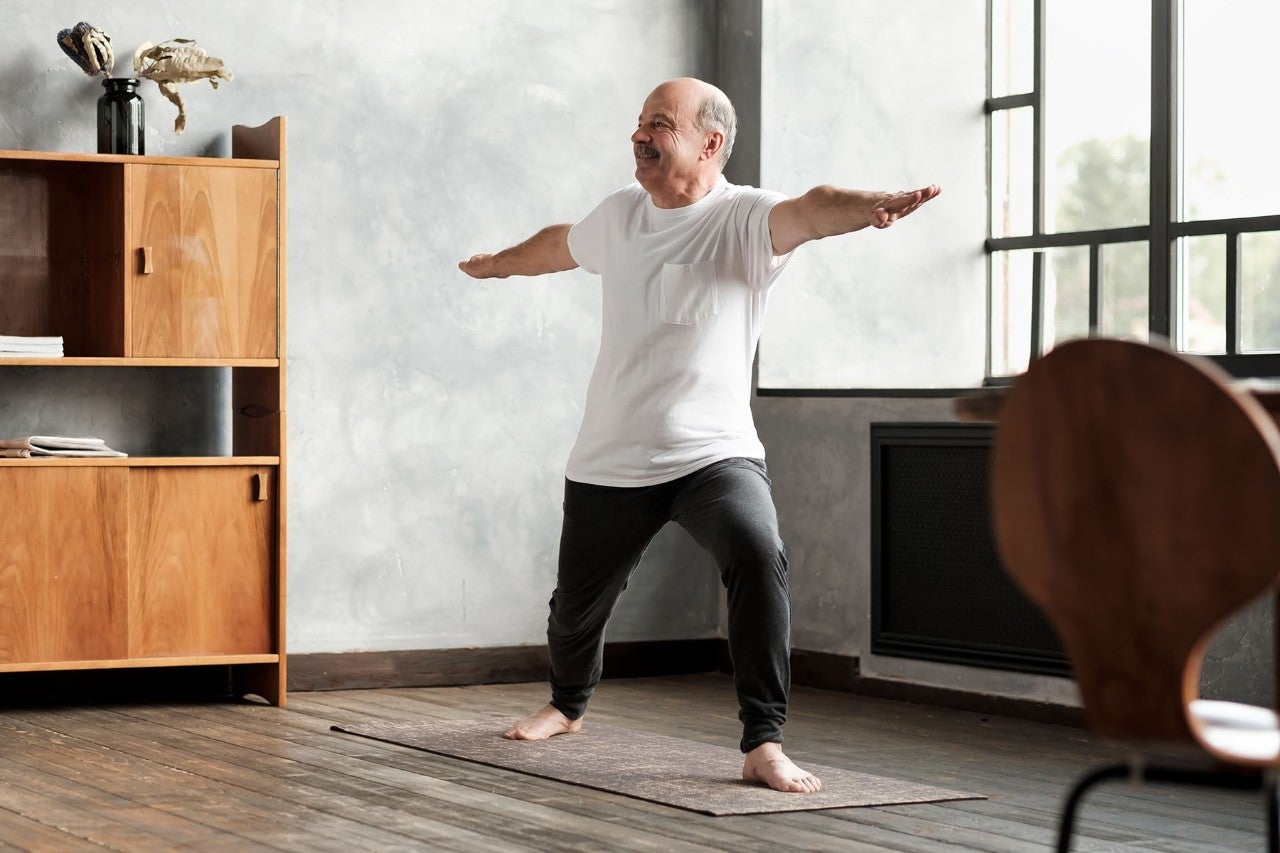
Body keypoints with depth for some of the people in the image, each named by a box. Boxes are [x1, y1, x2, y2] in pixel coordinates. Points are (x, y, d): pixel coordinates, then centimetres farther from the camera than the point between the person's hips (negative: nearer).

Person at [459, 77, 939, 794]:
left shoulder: (744, 217, -11)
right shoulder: (621, 215, 6)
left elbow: (810, 210, -35)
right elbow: (559, 245, 29)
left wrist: (869, 206, -58)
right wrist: (496, 264, 49)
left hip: (714, 452, -5)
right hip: (609, 461, 5)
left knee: (759, 556, -32)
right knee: (578, 600, 18)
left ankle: (764, 745, -27)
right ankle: (569, 705, 51)